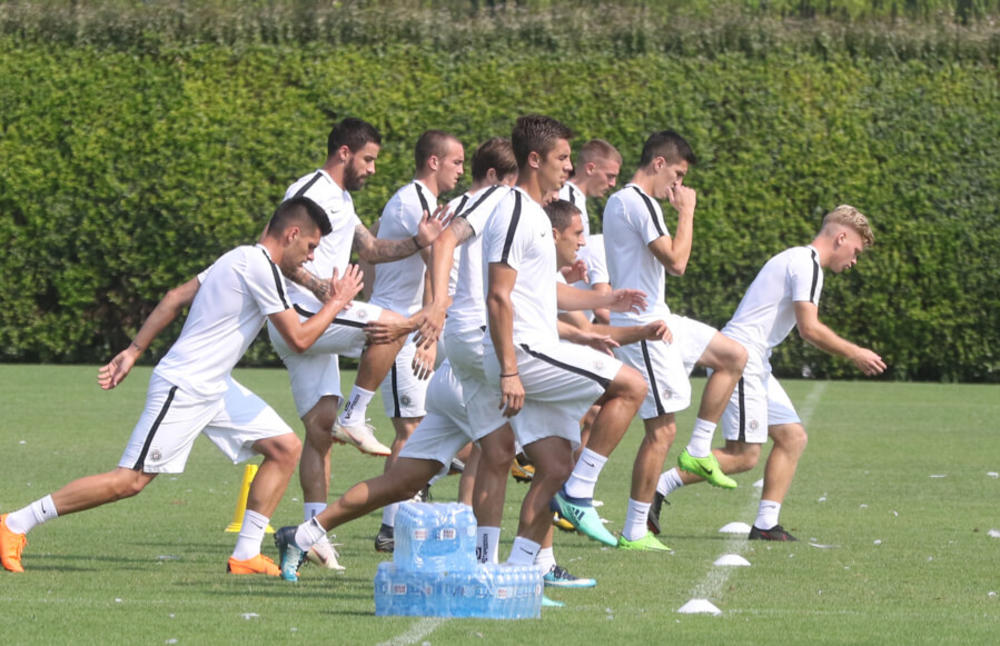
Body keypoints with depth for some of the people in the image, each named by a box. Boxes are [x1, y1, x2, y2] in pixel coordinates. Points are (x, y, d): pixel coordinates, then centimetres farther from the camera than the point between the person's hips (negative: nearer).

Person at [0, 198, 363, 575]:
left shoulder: (241, 259, 14)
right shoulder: (261, 266, -16)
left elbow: (175, 298, 17)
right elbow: (298, 338, -16)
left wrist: (133, 352, 17)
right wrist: (336, 303, 0)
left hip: (215, 388, 10)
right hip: (183, 388, -10)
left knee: (285, 448, 3)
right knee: (131, 480, -11)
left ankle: (246, 556, 3)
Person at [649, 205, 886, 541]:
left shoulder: (798, 260, 21)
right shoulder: (807, 263, -12)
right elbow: (809, 328, -18)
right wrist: (854, 353, -8)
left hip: (755, 365, 11)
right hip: (740, 358, -11)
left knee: (792, 437, 8)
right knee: (743, 455, -12)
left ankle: (766, 524, 5)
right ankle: (658, 487, -9)